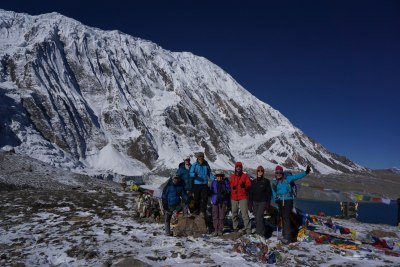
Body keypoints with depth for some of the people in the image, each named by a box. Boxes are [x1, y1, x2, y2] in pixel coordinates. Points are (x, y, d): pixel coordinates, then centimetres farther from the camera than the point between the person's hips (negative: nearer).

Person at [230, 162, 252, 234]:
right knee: (234, 213, 11)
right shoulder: (232, 176, 12)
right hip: (234, 197, 4)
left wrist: (244, 185, -25)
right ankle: (235, 227, 24)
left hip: (243, 197, -4)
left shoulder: (245, 176, 2)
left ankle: (248, 229, -9)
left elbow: (249, 184, -4)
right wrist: (232, 187, -3)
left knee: (244, 213, -11)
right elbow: (230, 185, 19)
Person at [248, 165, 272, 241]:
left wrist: (268, 204, -4)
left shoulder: (266, 181, -1)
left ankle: (261, 234, -13)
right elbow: (250, 193, 10)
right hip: (255, 202, 4)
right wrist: (250, 205, 7)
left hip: (263, 202, -4)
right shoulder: (253, 182, 7)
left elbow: (269, 193, 1)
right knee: (256, 218, 6)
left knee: (259, 216, -16)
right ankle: (258, 231, 19)